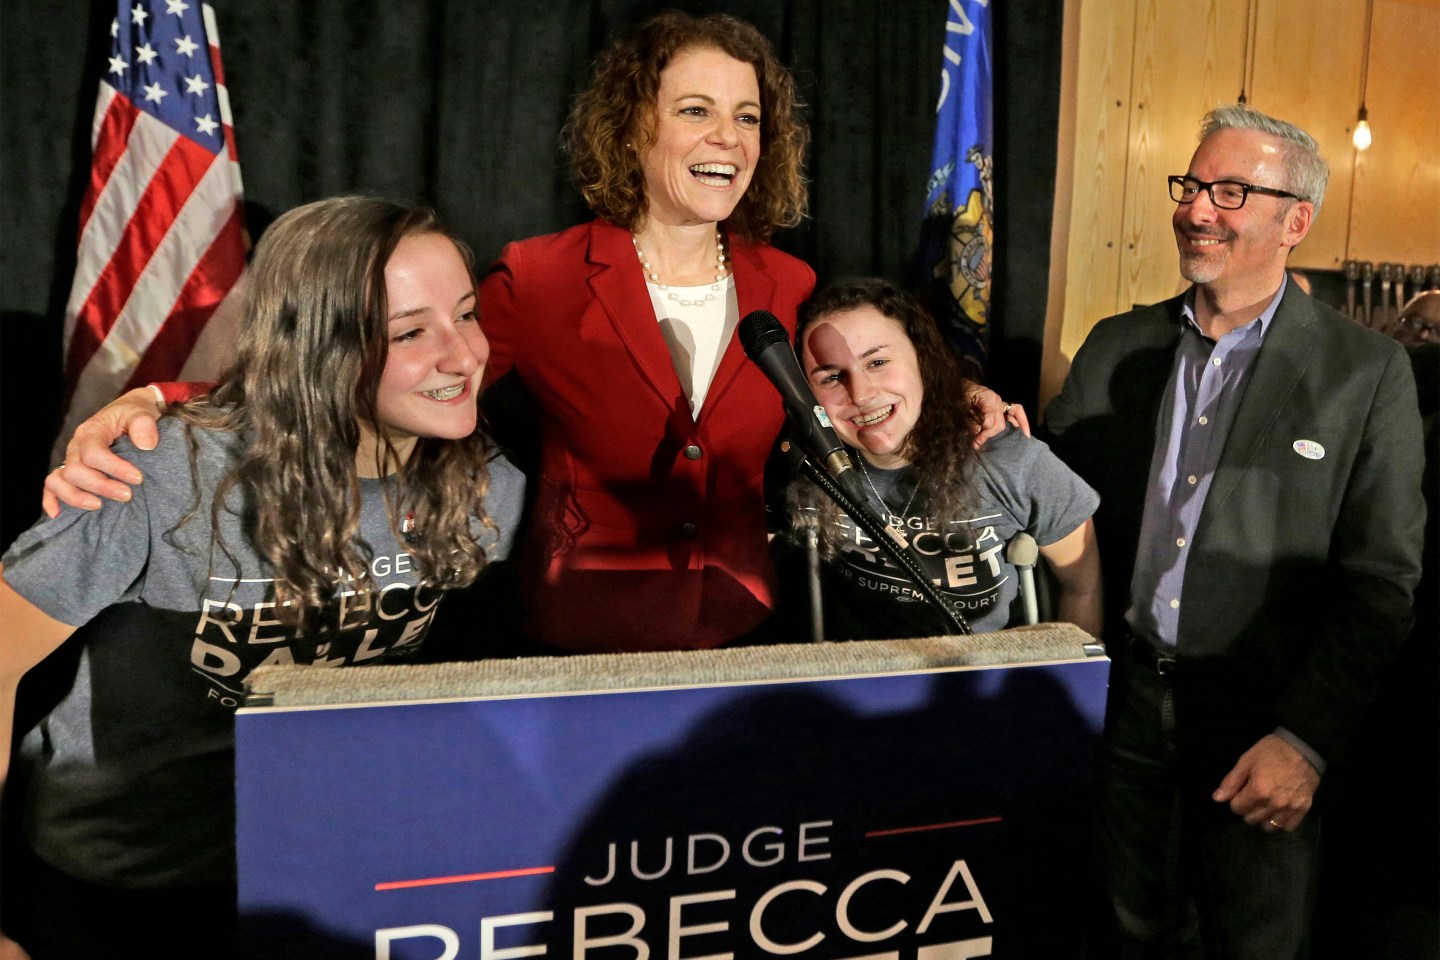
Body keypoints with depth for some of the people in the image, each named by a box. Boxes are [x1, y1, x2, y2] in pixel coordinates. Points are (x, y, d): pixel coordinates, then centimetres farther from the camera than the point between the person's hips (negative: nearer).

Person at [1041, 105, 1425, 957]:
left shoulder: (1366, 372, -6)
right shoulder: (1116, 345, 4)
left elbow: (1381, 583, -7)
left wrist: (1306, 738, -13)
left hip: (1262, 725, -2)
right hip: (1124, 702, 3)